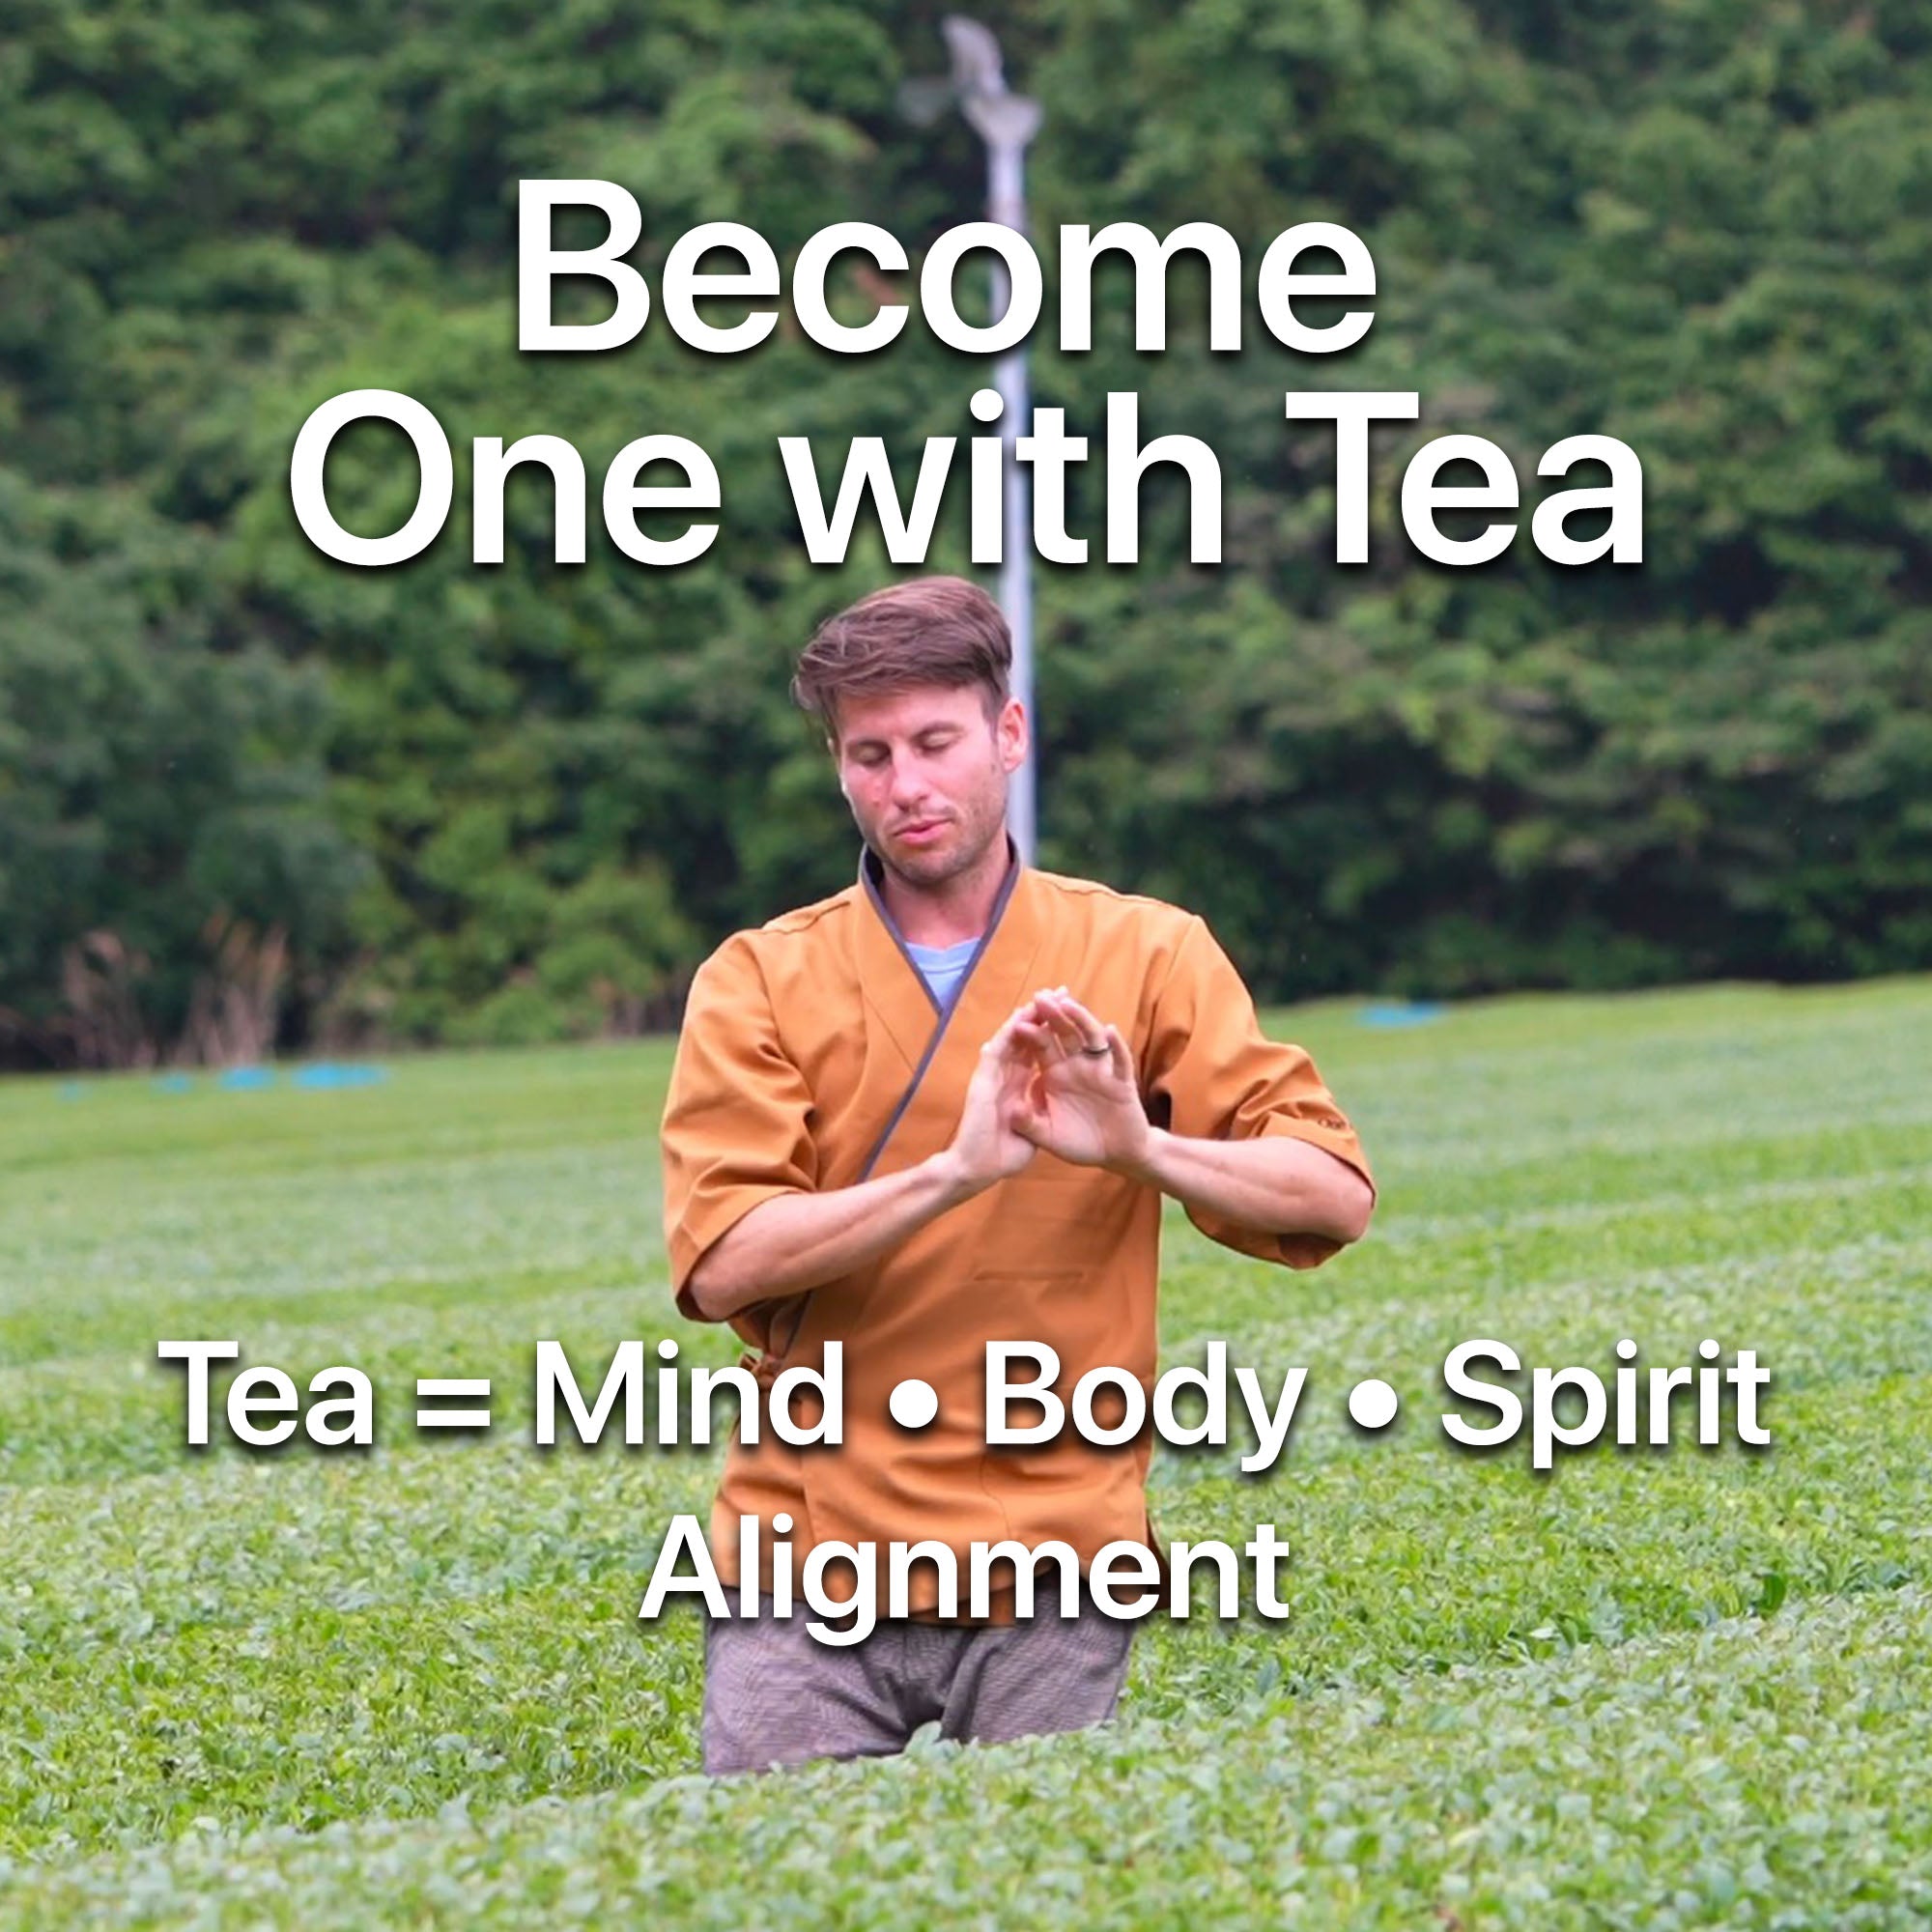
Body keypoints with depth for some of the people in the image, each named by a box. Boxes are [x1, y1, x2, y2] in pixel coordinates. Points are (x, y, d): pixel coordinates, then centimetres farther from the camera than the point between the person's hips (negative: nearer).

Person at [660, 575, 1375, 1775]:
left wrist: (1145, 1148, -22)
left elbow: (1334, 1195, -4)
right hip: (808, 1571, 0)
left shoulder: (1145, 956, 5)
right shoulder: (760, 983, 3)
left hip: (1053, 1563, 0)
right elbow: (719, 1262, -11)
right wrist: (955, 1171, -22)